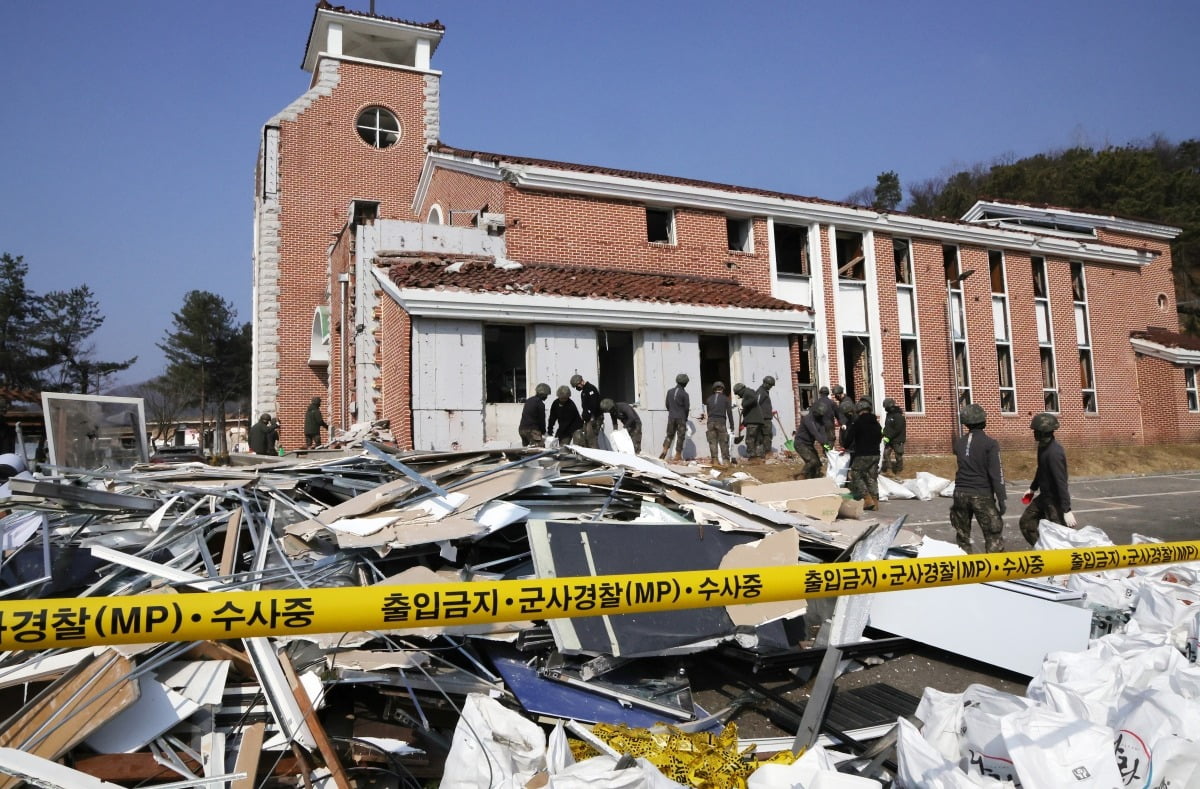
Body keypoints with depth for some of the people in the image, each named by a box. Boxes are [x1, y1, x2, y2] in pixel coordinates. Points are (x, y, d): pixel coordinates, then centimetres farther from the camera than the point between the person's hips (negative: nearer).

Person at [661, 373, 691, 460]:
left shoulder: (670, 391, 4)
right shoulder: (684, 394, -10)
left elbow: (667, 404, 10)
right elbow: (687, 408, -6)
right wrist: (685, 418, 9)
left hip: (671, 417, 4)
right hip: (681, 417, -4)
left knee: (669, 434, 14)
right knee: (680, 436, 4)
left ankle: (665, 450, -3)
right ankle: (678, 455, 5)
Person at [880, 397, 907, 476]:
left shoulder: (898, 416, -14)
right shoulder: (889, 415, 14)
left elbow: (897, 429, -20)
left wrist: (888, 437, -21)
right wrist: (884, 433, 4)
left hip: (897, 440, -8)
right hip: (889, 440, 8)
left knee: (898, 456, 1)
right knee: (885, 454, -1)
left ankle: (898, 472, 10)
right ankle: (884, 471, 1)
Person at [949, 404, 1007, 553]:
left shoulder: (959, 442, 4)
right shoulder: (990, 443, -11)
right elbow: (996, 474, -13)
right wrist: (1002, 499, -8)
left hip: (961, 493, 5)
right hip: (982, 495, -5)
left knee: (962, 535, 15)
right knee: (994, 537, 2)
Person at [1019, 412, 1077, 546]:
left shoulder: (1054, 452, -27)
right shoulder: (1043, 446, 3)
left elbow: (1061, 482, -29)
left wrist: (1066, 510, -29)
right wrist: (1033, 488, 30)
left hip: (1055, 499, -10)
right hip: (1044, 496, 10)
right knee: (1026, 522, 16)